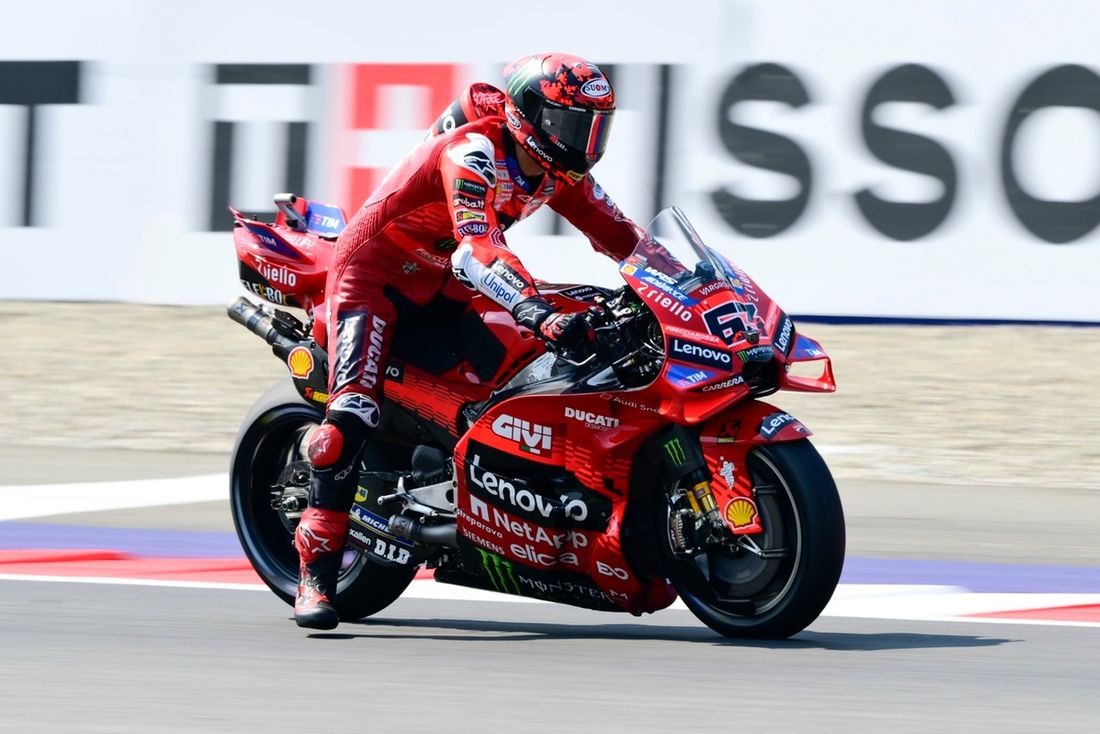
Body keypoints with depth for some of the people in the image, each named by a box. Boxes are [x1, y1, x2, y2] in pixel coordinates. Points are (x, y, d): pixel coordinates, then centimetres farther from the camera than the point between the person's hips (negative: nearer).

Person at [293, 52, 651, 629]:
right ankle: (316, 571, -25)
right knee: (353, 414, -24)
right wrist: (539, 314, -58)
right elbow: (478, 250, -45)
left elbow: (619, 235, 6)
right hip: (373, 271, -9)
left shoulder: (557, 173, -4)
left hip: (442, 283, 9)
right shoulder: (471, 153, -30)